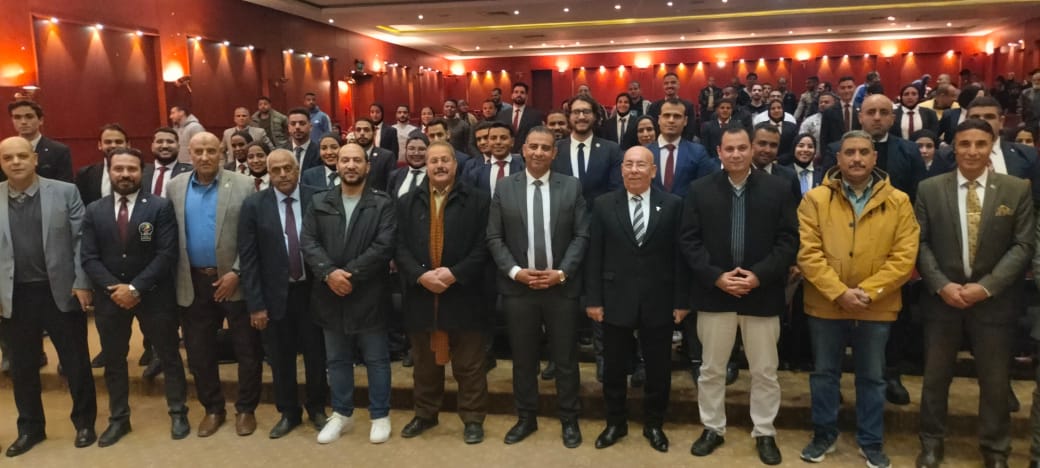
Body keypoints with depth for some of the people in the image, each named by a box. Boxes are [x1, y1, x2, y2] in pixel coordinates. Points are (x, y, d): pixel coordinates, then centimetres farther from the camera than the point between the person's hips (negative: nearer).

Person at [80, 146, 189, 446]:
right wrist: (113, 288, -15)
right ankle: (119, 418, 28)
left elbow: (166, 254, -13)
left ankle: (178, 413, 22)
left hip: (153, 295, -3)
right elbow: (89, 258, -1)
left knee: (169, 356, 8)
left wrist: (136, 288, -19)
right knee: (114, 360, 14)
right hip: (109, 296, 3)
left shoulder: (160, 207, -6)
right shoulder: (94, 211, 4)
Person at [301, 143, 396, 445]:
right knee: (337, 359, 15)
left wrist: (349, 273, -18)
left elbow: (384, 246, -13)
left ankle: (380, 416, 21)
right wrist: (329, 273, -17)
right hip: (331, 295, 3)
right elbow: (308, 243, -2)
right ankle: (342, 414, 30)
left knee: (376, 359, 7)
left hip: (369, 294, -3)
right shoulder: (319, 203, 7)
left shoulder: (382, 204, -3)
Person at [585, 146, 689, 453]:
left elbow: (680, 255, -1)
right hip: (615, 300, 1)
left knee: (658, 369, 12)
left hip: (659, 301, 0)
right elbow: (594, 256, -1)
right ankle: (615, 423, 31)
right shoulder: (604, 205, 1)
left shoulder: (672, 205, -1)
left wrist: (681, 300, -4)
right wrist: (593, 299, -5)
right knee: (614, 368, 12)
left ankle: (653, 424, 31)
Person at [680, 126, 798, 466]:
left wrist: (759, 275, -14)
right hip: (714, 292, 1)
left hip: (762, 293, 0)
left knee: (765, 371, 10)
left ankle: (765, 433, 26)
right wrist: (716, 276, -13)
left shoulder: (777, 189, 0)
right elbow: (688, 240, -3)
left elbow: (789, 240, -3)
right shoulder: (700, 190, 1)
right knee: (711, 369, 12)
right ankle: (713, 428, 28)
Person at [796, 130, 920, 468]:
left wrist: (868, 291, -16)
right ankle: (824, 435, 29)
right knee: (824, 373, 12)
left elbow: (904, 256, -5)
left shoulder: (898, 202, 0)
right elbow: (808, 253, -9)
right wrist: (839, 292, -17)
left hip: (877, 308, 1)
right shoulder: (815, 199, -3)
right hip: (825, 305, 0)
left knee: (872, 377, 13)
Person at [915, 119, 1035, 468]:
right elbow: (920, 243, -1)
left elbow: (1023, 245, -4)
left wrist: (986, 286, -14)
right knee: (936, 375, 11)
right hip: (942, 297, 0)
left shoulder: (1017, 189, -1)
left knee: (994, 379, 10)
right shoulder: (930, 189, 0)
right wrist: (942, 285, -12)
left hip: (993, 300, 0)